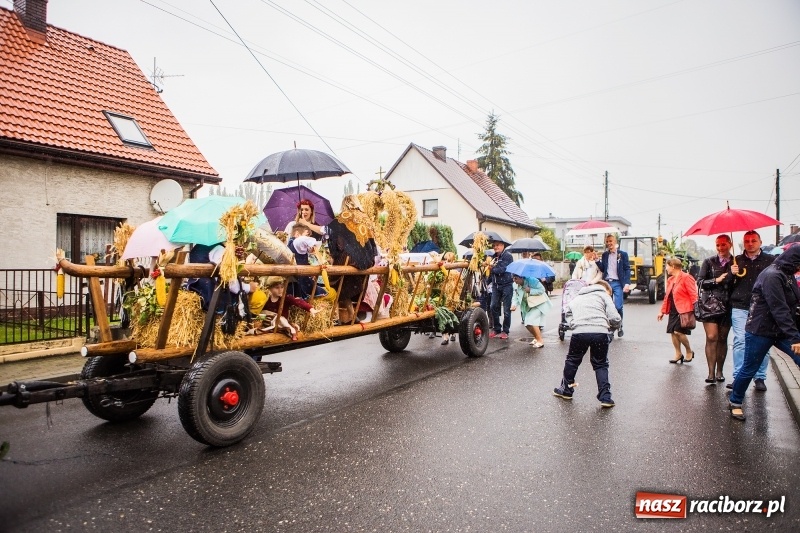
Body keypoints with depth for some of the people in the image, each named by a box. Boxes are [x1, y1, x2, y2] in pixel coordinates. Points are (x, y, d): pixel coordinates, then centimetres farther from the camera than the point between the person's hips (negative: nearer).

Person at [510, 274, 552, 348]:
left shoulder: (531, 280, -24)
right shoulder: (516, 286, -7)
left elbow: (542, 290, -21)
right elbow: (515, 297, -6)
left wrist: (530, 291, -30)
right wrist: (514, 305, -25)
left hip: (539, 304, -7)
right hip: (529, 306, 7)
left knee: (531, 320, -22)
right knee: (527, 323, 3)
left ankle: (540, 340, -10)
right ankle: (536, 338, 28)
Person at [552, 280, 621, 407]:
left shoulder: (576, 299, 30)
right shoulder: (604, 295, 18)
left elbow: (569, 316, 20)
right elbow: (615, 318, 7)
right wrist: (610, 326, 26)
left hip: (579, 332, 2)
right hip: (600, 332, -1)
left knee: (572, 360, 22)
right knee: (600, 364, 15)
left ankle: (566, 389, 33)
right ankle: (605, 397, 11)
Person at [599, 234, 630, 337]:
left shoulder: (623, 254, 2)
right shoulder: (605, 254, 13)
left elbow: (627, 269, -1)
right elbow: (602, 269, 11)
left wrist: (627, 284, -10)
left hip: (617, 283, -3)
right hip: (607, 282, 3)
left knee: (618, 306, -7)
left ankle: (619, 327, 11)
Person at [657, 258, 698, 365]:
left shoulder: (686, 278, -10)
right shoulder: (670, 280, 15)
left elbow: (693, 295, -14)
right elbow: (667, 296, 19)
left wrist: (694, 311, -19)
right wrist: (663, 311, 17)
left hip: (683, 310, -8)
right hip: (673, 311, 9)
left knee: (678, 332, -13)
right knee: (673, 332, 6)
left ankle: (689, 352, 10)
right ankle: (678, 354, 19)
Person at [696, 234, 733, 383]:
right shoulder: (709, 262, 4)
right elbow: (700, 282, 1)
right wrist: (716, 280, -12)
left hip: (728, 306, 2)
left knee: (722, 339, 9)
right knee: (711, 337, -8)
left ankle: (719, 371, 20)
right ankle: (711, 373, -6)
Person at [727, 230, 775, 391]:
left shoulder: (770, 260, 8)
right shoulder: (737, 260, 12)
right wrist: (732, 274, -8)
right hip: (740, 307, 1)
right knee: (740, 341, -3)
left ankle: (760, 378, 10)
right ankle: (738, 377, 1)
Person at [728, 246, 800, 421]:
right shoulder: (772, 276, -20)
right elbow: (779, 310, -25)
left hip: (782, 331, 9)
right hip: (761, 331, -9)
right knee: (749, 369, 4)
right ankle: (735, 402, 22)